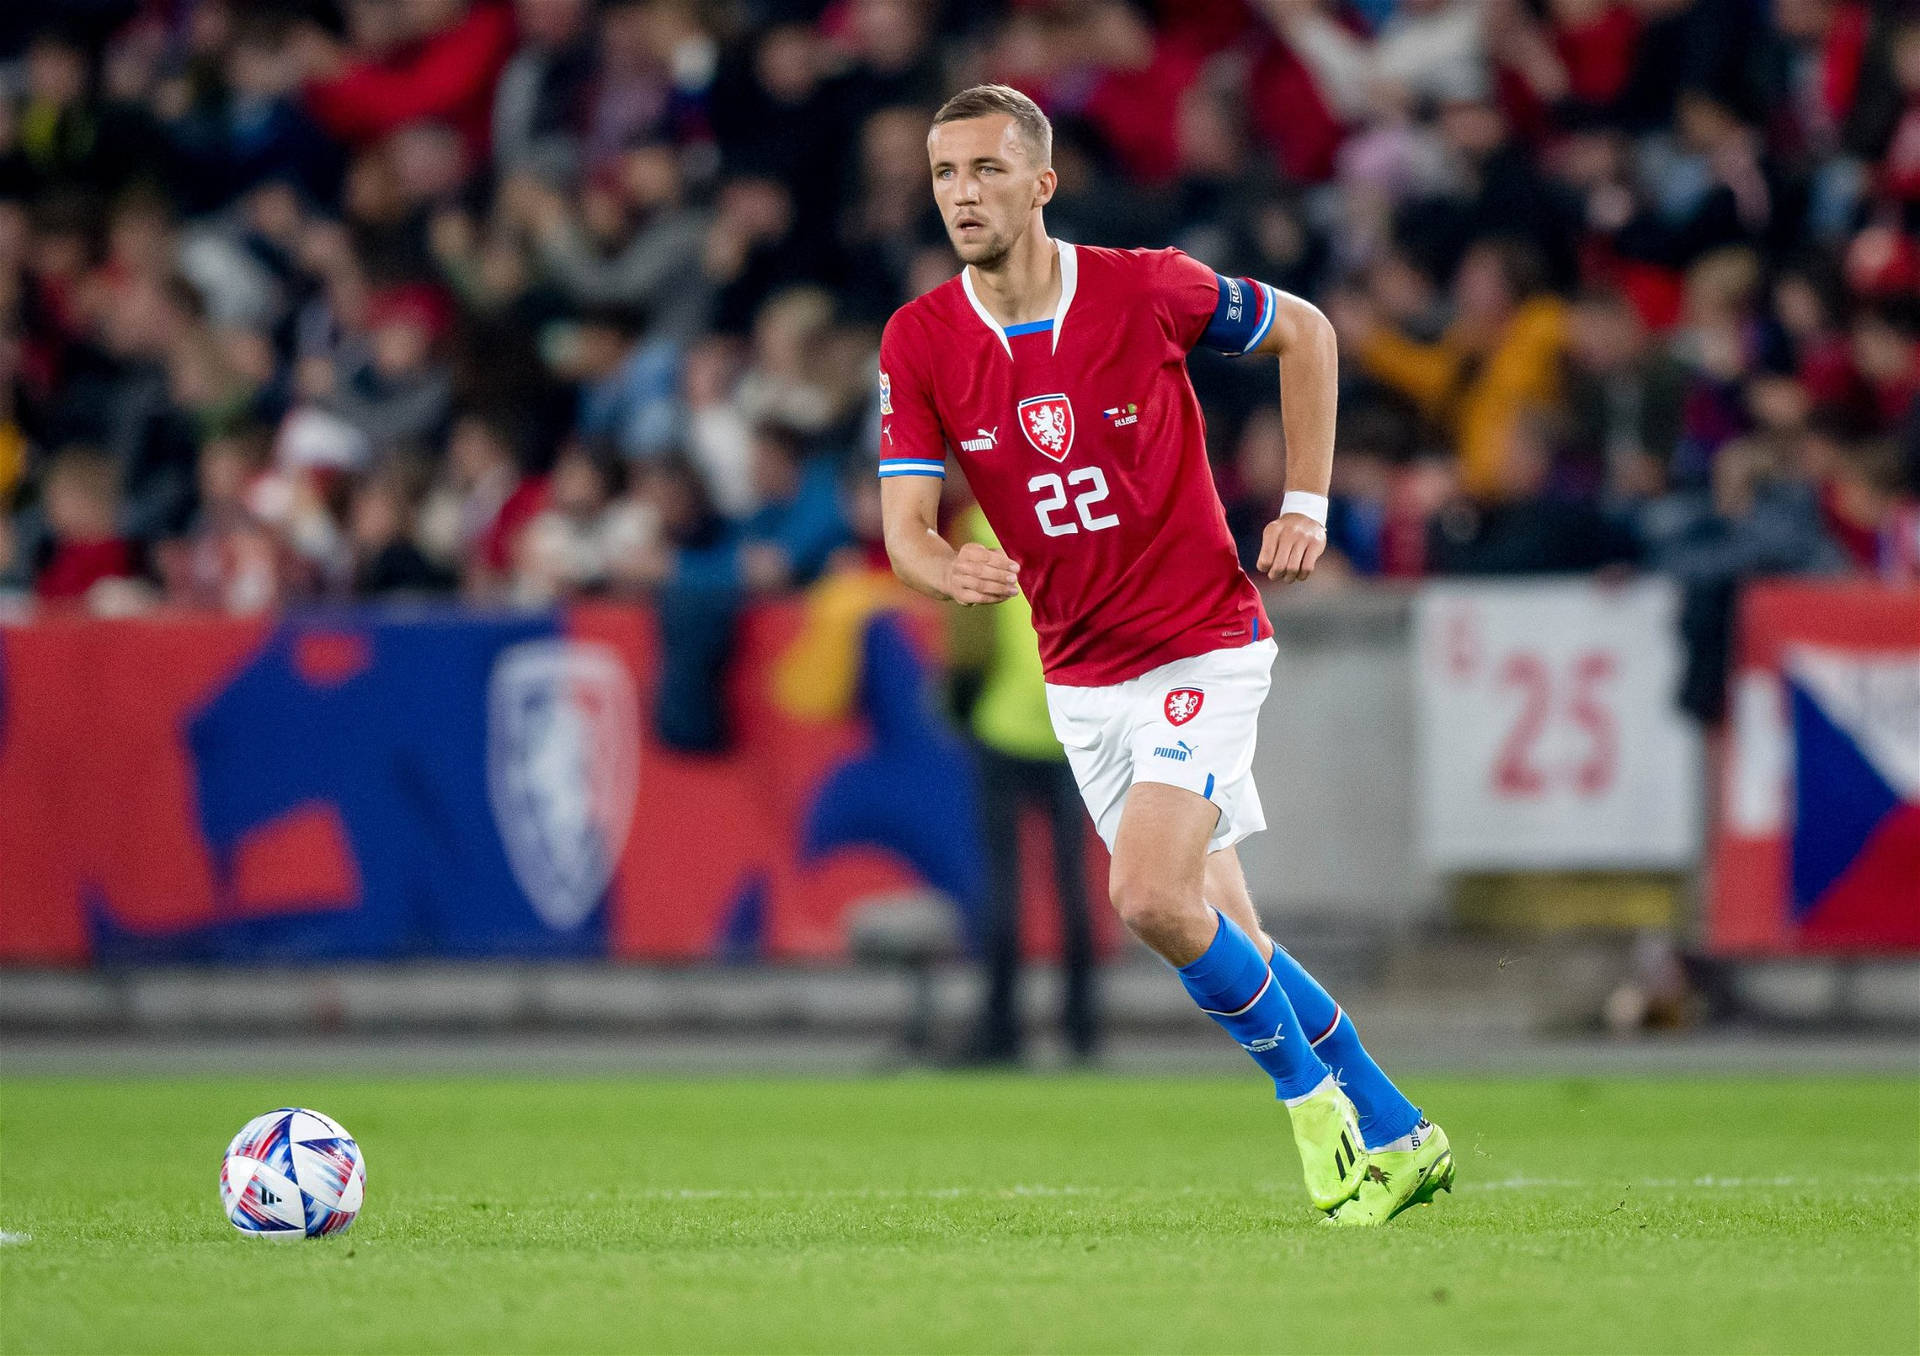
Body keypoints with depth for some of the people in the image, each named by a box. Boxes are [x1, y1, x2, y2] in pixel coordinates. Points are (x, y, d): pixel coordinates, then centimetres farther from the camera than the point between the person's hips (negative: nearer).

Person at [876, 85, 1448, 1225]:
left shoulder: (1146, 289, -14)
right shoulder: (919, 342, -6)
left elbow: (1304, 331, 3)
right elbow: (906, 523, -9)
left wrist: (1308, 505, -2)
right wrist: (950, 569, -33)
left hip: (1202, 647, -5)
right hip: (1081, 679, 5)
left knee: (1152, 898, -22)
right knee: (1222, 937, 8)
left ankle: (1308, 1090, 1)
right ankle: (1394, 1138, 23)